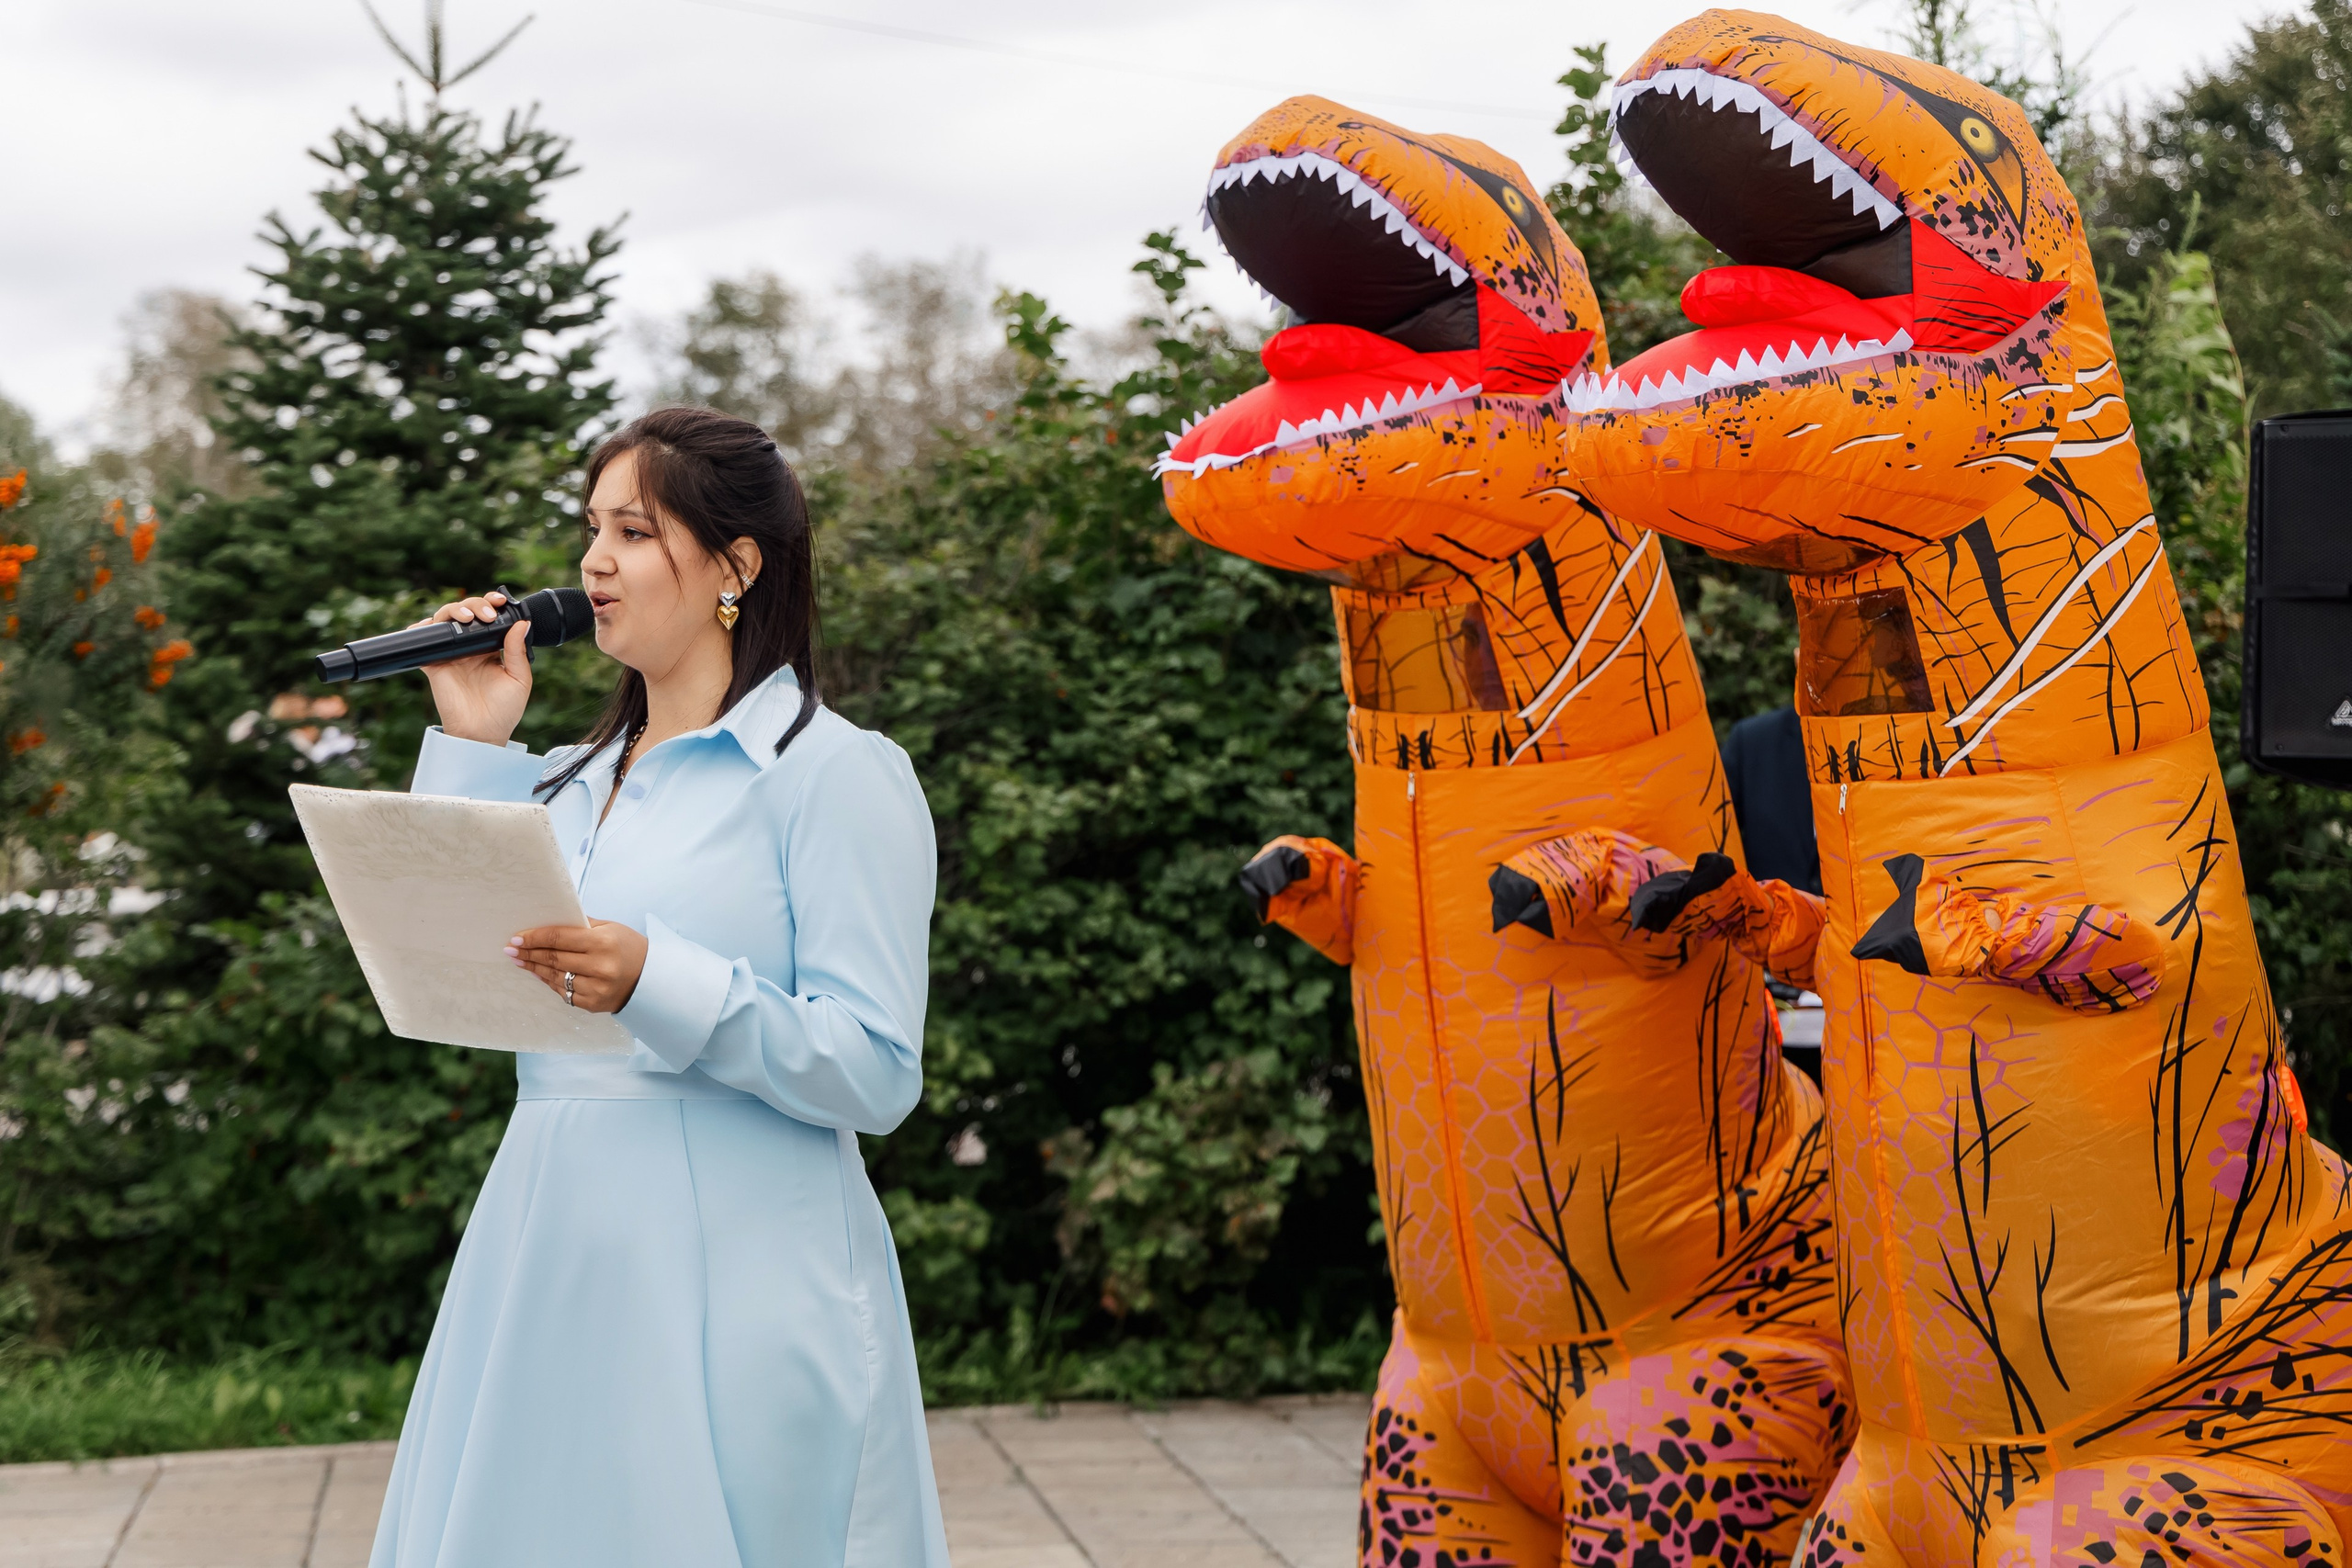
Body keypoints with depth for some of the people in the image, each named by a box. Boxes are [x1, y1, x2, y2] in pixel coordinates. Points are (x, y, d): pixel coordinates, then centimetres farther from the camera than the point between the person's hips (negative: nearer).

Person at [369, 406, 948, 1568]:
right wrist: (465, 746, 11)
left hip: (736, 1287, -6)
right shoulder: (566, 784, 16)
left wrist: (660, 986, -26)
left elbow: (878, 1075, -13)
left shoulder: (838, 774, -5)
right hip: (550, 1263, 6)